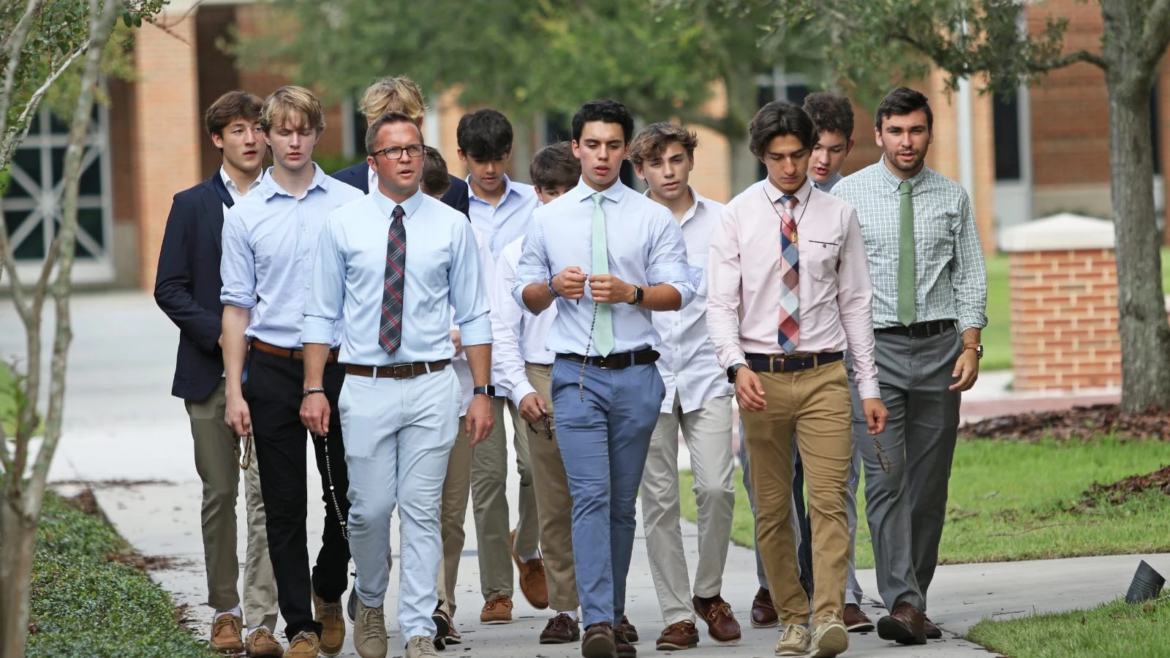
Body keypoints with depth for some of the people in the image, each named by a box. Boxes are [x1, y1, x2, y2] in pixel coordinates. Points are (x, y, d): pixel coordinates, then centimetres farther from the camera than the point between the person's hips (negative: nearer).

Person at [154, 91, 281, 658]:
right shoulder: (192, 206, 6)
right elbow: (169, 289, 2)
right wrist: (221, 335, -11)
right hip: (210, 371, 1)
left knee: (267, 493, -8)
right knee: (219, 494, 7)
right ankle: (225, 611, 18)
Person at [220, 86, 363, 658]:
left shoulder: (351, 204, 3)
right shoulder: (245, 216, 3)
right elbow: (237, 306, 6)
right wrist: (234, 390, 0)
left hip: (339, 365, 0)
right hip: (273, 369, 0)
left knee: (345, 496, 4)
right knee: (284, 506, 1)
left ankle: (329, 594, 29)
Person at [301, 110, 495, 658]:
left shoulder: (452, 226, 4)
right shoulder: (343, 226, 3)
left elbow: (473, 317, 6)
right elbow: (322, 314, 5)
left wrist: (482, 393, 1)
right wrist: (313, 389, -2)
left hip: (432, 386, 0)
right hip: (367, 387, 0)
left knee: (421, 511, -1)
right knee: (369, 509, 2)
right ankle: (369, 601, 29)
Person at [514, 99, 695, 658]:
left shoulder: (653, 218, 6)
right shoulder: (548, 219, 11)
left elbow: (678, 292, 1)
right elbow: (525, 294, 14)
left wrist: (631, 292, -16)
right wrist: (554, 286, -7)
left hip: (636, 375, 1)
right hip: (577, 375, -1)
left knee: (623, 502, 6)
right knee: (591, 497, -13)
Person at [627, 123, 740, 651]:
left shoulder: (720, 220, 7)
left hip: (706, 373, 0)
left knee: (716, 487, -10)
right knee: (659, 498, -1)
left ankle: (709, 592, 11)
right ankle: (676, 614, 5)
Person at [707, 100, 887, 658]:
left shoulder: (838, 216, 5)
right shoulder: (737, 216, 2)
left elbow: (855, 303, 8)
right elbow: (721, 303, -1)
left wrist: (870, 387, 5)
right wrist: (738, 367, -18)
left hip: (823, 375, 0)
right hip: (761, 376, 1)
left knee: (829, 501, -11)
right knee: (772, 508, 6)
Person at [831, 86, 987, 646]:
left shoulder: (952, 197, 8)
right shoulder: (848, 195, 2)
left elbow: (971, 275, 8)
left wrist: (971, 346, -2)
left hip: (938, 347, 2)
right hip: (874, 347, -2)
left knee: (930, 484, 5)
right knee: (886, 478, -12)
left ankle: (916, 603, 13)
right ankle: (901, 604, -18)